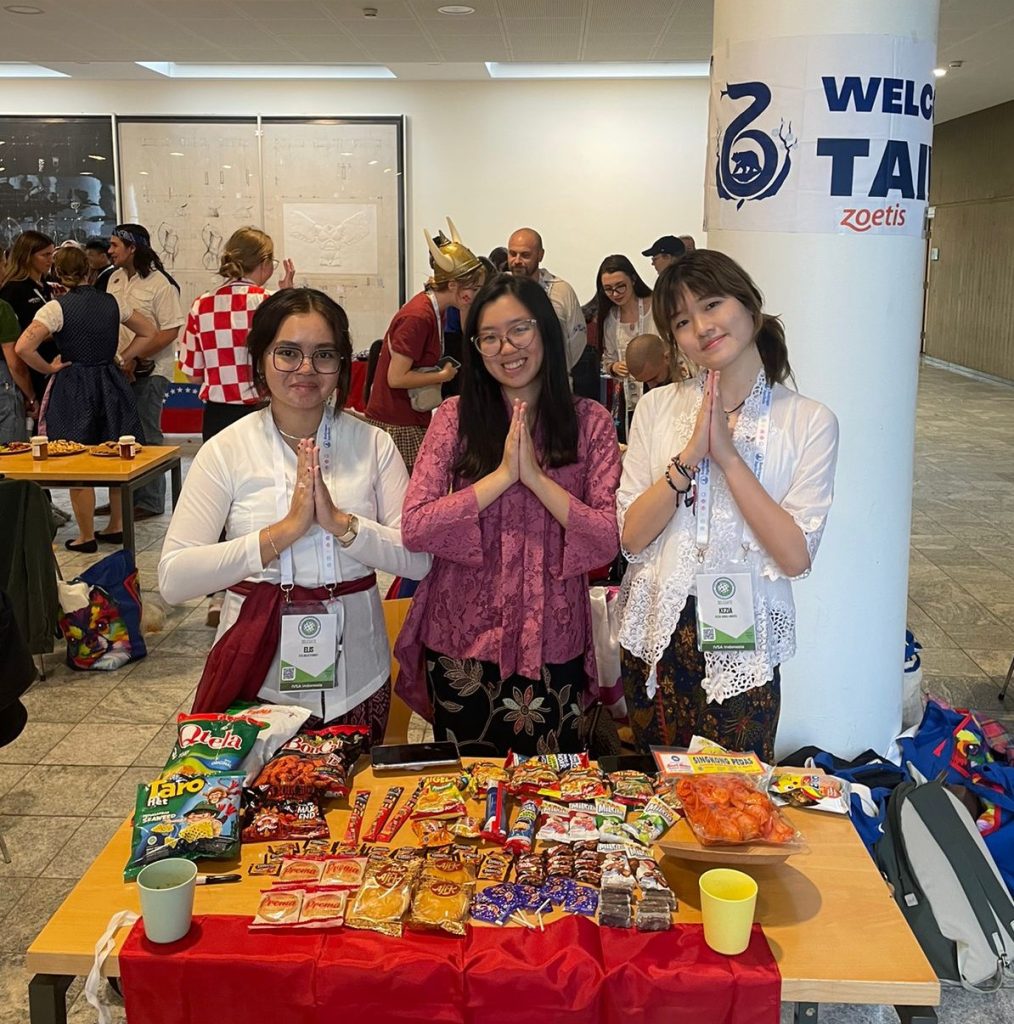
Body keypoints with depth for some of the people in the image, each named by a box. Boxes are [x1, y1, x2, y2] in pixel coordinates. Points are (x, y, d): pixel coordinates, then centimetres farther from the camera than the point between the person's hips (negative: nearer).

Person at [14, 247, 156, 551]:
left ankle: (86, 537, 12)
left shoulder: (57, 308, -12)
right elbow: (148, 332, 14)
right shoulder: (112, 302, 2)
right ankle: (117, 526, 23)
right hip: (111, 383, 4)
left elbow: (23, 348, -22)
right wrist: (121, 357, 11)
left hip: (73, 388, -4)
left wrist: (49, 368, -7)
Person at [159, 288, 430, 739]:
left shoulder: (373, 444, 0)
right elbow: (173, 580, -14)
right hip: (257, 678, -1)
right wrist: (284, 531, -21)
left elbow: (419, 558, -7)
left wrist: (340, 522, -21)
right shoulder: (226, 450, -5)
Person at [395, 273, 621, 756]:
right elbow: (414, 527, -12)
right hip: (462, 642, 0)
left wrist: (536, 477, -19)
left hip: (553, 645, 0)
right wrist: (503, 475, -18)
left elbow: (610, 541, -9)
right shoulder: (455, 417, -2)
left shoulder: (588, 421, -1)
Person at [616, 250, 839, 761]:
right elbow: (630, 536, -6)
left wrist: (727, 455, -18)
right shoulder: (658, 407, 0)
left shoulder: (809, 421, -7)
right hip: (657, 633, 2)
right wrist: (690, 455, -18)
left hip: (742, 644, -2)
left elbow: (795, 557, -15)